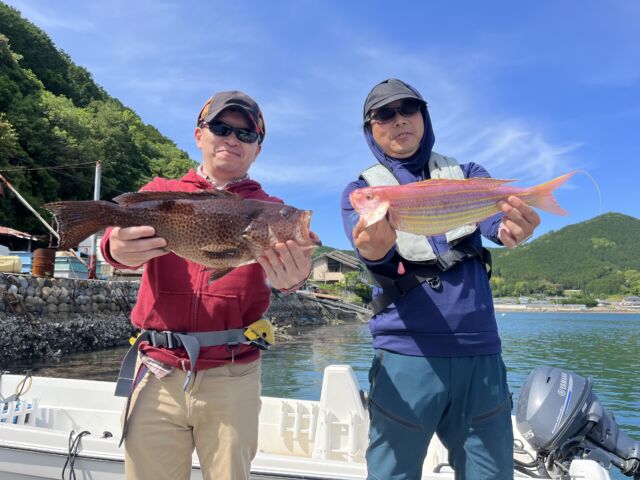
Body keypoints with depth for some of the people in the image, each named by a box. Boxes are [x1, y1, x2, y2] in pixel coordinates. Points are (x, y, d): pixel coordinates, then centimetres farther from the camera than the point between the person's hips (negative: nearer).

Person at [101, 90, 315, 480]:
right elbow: (126, 235, -11)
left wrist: (290, 276, -39)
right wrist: (119, 249, -36)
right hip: (158, 373, 1)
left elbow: (277, 263, -15)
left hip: (232, 376, 0)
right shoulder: (162, 192, 8)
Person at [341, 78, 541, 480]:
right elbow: (368, 250, -15)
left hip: (481, 351, 2)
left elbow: (495, 211, -11)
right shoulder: (361, 189, 5)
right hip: (406, 353, -2)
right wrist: (375, 251, -40)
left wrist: (512, 227, -35)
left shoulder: (466, 174, 11)